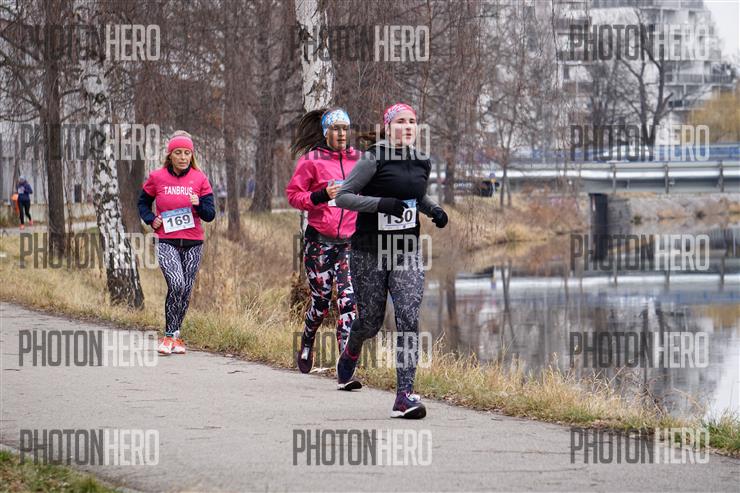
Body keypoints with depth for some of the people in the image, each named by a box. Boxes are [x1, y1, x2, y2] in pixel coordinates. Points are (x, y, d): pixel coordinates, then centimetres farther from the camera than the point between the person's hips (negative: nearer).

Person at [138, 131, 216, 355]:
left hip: (193, 243, 2)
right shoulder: (157, 178, 1)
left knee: (185, 290, 4)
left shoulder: (200, 179, 3)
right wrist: (151, 220, 0)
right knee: (176, 284, -21)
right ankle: (170, 335, -10)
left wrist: (199, 204, -18)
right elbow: (143, 202, 18)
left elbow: (210, 215, 2)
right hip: (167, 242, -2)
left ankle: (175, 336, 19)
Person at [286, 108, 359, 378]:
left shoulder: (357, 159, 10)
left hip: (349, 241, 2)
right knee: (321, 299, 5)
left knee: (347, 300, -9)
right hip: (319, 241, -2)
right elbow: (293, 194, -3)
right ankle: (306, 345, 35)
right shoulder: (312, 160, -1)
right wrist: (321, 196, -16)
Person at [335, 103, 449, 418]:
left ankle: (404, 397, -16)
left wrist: (434, 210, 6)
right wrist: (381, 203, -25)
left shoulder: (422, 163, 7)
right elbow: (342, 196, -14)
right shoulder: (374, 161, -11)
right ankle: (352, 350, 45)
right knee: (370, 322, 6)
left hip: (407, 253, 4)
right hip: (369, 253, -4)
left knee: (409, 319, -13)